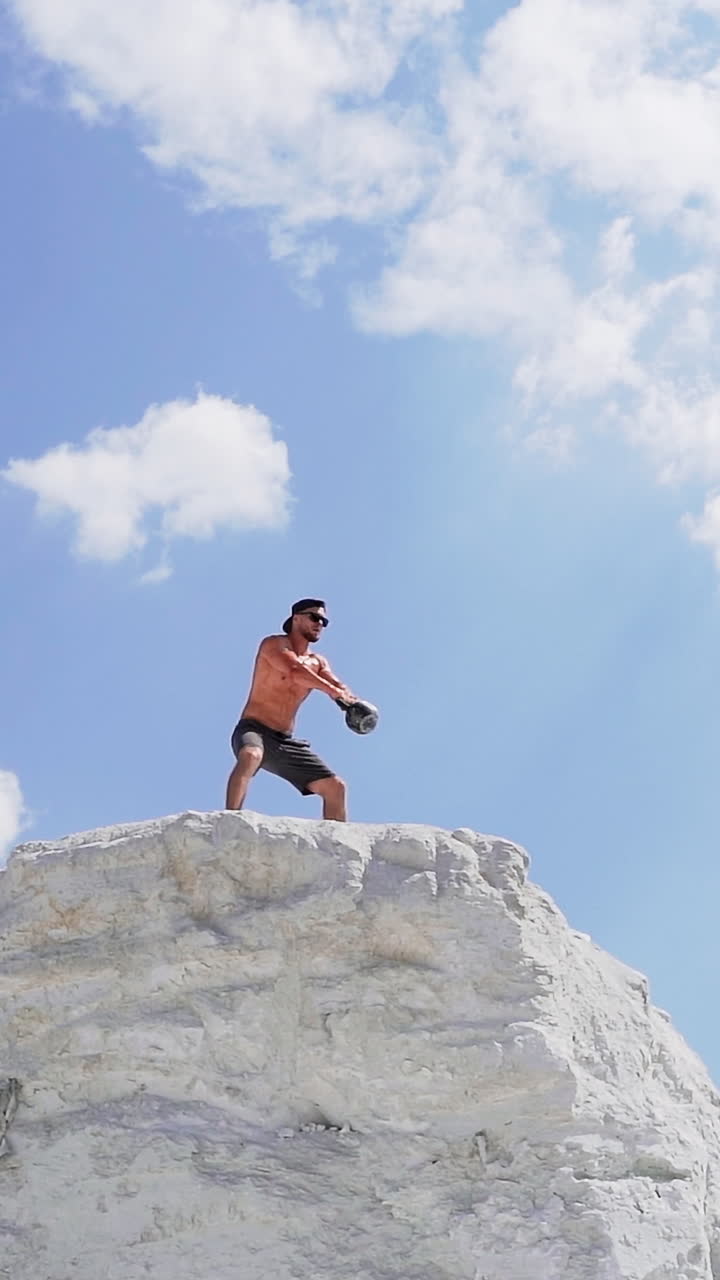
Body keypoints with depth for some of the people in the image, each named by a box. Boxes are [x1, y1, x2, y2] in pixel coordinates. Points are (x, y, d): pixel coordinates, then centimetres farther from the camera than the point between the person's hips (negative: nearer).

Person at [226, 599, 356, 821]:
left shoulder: (318, 663, 16)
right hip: (254, 729, -7)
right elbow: (295, 671, -23)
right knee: (251, 756, -41)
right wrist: (333, 691, -33)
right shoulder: (273, 644, -3)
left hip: (285, 742, 7)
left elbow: (338, 686, -3)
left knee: (335, 787, 0)